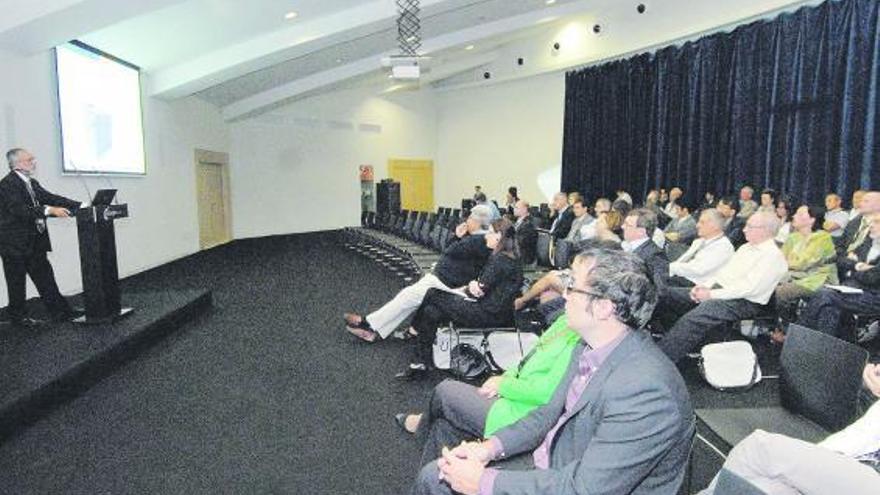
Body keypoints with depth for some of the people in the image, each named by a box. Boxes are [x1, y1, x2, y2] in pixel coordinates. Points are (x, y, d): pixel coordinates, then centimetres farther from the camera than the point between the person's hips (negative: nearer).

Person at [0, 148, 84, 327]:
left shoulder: (32, 183, 11)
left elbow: (50, 198, 6)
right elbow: (19, 210, -27)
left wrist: (80, 206, -5)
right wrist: (49, 210, -35)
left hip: (35, 243, 8)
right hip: (15, 243, -8)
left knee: (45, 277, 9)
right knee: (17, 282, 6)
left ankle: (60, 311, 13)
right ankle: (17, 317, 19)